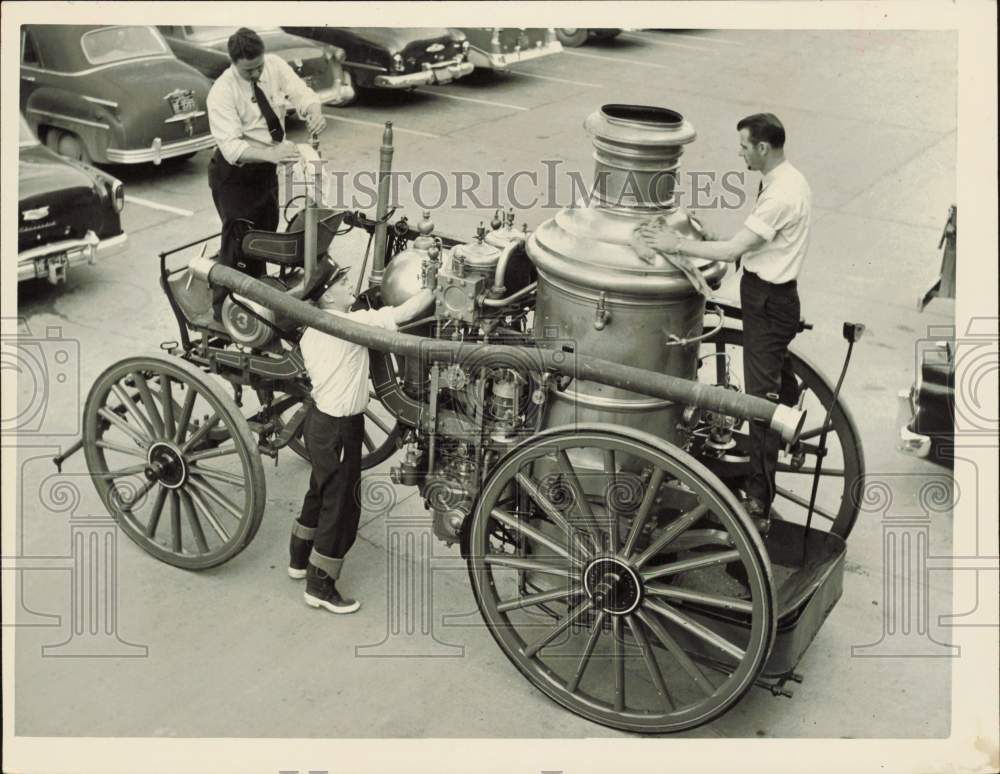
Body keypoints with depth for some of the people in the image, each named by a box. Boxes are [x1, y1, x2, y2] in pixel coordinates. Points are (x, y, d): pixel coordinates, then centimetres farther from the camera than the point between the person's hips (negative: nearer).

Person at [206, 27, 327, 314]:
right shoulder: (222, 92, -26)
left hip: (266, 168, 6)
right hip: (234, 173, -6)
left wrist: (314, 113, -40)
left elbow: (302, 93, -15)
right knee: (239, 241, -8)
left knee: (266, 234, 18)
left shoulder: (275, 65, -11)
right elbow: (232, 147, -33)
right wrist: (272, 153, -51)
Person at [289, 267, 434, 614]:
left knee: (320, 493, 25)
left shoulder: (311, 333, 5)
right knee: (341, 505, 2)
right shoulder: (352, 323, -21)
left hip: (319, 419, 9)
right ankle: (320, 587, 12)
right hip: (339, 430, -9)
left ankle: (299, 560, 42)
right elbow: (404, 313, -23)